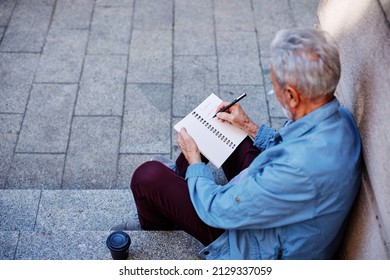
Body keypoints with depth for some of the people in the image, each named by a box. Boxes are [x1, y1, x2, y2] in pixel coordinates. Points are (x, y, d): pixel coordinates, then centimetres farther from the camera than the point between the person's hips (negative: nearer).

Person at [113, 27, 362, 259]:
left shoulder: (303, 167, -42)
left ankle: (156, 233, 29)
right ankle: (179, 174, 44)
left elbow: (219, 211, -28)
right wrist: (251, 128, 3)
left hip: (263, 249, -8)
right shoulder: (339, 116, -14)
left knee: (148, 176, -8)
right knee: (218, 129, 16)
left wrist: (194, 160, -12)